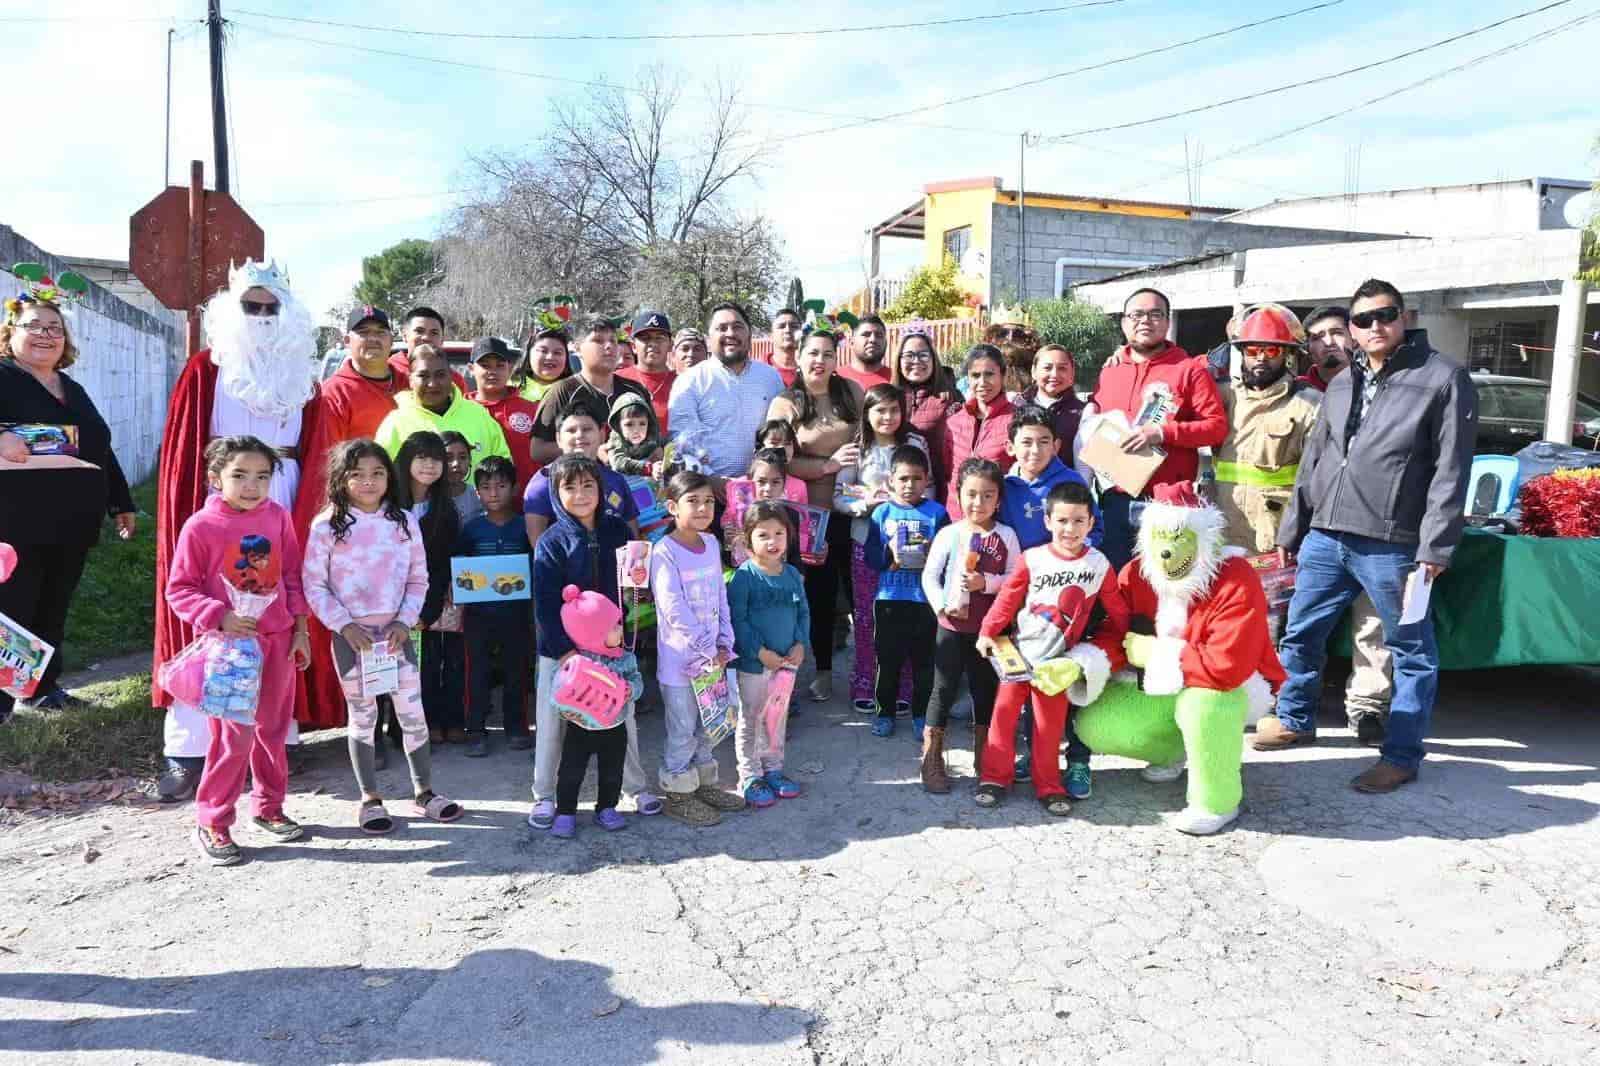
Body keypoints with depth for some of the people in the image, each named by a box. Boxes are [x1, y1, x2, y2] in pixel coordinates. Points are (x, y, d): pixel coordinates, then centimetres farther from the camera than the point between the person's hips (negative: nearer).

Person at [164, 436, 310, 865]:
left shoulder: (278, 517, 0)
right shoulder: (200, 526, -11)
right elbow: (178, 590, -6)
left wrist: (300, 629, 7)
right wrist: (219, 617, -21)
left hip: (278, 638, 5)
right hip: (230, 642, -4)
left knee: (273, 728, 15)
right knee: (234, 735, -5)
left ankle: (268, 807, 32)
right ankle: (212, 824, 11)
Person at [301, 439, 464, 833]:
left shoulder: (404, 522, 1)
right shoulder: (326, 526, -6)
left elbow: (418, 580, 5)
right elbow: (314, 585, -5)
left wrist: (405, 622, -7)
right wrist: (344, 625, -13)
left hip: (396, 632, 2)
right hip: (350, 635, -2)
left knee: (413, 713, 6)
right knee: (362, 717, 9)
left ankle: (424, 791, 20)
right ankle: (369, 798, 21)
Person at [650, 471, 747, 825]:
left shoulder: (711, 544, 6)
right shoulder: (665, 551, -16)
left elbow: (721, 597, 9)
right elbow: (674, 610, -20)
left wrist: (724, 644, 0)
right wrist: (708, 650, -16)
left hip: (711, 655, 7)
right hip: (680, 657, -7)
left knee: (706, 724, 19)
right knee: (682, 730, 5)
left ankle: (704, 783, 34)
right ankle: (678, 794, 20)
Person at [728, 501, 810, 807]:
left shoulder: (792, 575, 3)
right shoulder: (744, 576, -15)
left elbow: (803, 613, 10)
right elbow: (737, 619, -17)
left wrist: (800, 644, -5)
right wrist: (761, 652, -18)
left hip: (787, 660, 5)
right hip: (753, 662, -5)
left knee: (777, 718, 18)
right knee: (750, 721, 8)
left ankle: (773, 769, 33)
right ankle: (750, 778, 19)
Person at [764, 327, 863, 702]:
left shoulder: (853, 393, 5)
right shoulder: (784, 404, -2)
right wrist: (829, 465, -18)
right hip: (812, 514, -1)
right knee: (821, 592, 12)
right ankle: (823, 669, 27)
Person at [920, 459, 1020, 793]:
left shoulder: (1006, 536, -1)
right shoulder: (949, 533, -3)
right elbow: (929, 575, -4)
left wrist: (986, 582, -19)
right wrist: (942, 605, -18)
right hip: (952, 624, -1)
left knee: (986, 689, 13)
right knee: (944, 689, 2)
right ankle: (931, 761, 10)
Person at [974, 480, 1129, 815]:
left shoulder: (1099, 565, -3)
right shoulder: (1033, 559, -7)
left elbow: (1118, 613, 6)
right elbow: (1008, 598, -4)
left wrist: (1105, 650, 4)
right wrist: (987, 632, -9)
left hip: (1058, 660, 0)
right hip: (1020, 651, 0)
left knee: (1050, 722, 4)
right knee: (1004, 710, 1)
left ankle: (1048, 785, 17)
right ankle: (995, 777, 13)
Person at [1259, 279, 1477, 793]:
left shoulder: (1443, 377, -4)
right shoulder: (1340, 384, 14)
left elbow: (1451, 471, -9)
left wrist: (1434, 547, -14)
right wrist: (1291, 530, 16)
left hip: (1390, 545, -6)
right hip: (1324, 538, 6)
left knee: (1411, 650, 6)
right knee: (1300, 635, 15)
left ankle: (1402, 755, 17)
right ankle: (1294, 719, 33)